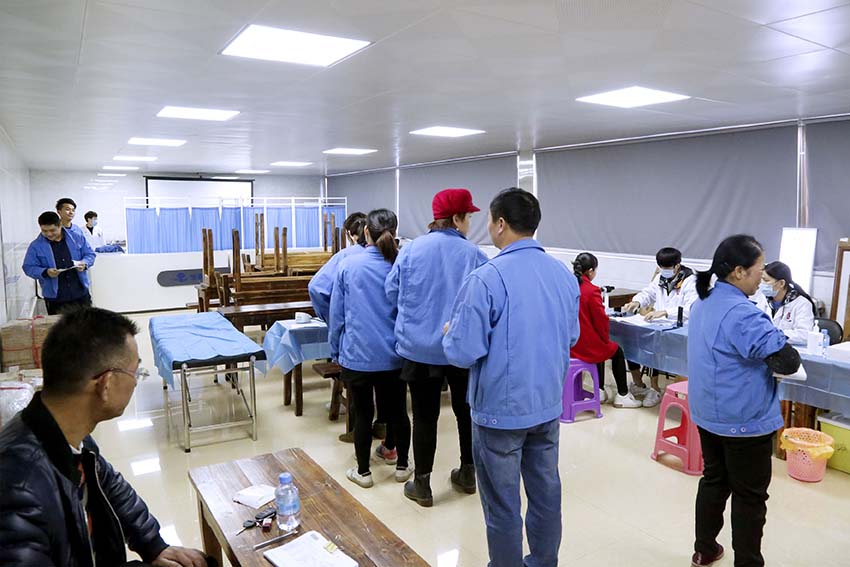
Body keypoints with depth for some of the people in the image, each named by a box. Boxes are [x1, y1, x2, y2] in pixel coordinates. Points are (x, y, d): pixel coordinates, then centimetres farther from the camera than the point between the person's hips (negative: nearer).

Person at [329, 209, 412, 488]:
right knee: (397, 409, 16)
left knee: (362, 413, 11)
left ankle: (363, 471, 24)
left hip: (357, 355, -1)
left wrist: (335, 350, 8)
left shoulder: (348, 265, -8)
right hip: (393, 355, 2)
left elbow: (336, 314, -3)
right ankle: (402, 465, 31)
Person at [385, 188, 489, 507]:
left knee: (424, 415, 10)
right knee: (466, 410, 19)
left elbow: (392, 293, 1)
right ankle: (467, 474, 33)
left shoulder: (411, 250, -5)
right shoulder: (474, 254, -9)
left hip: (419, 348, 0)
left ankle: (422, 485, 19)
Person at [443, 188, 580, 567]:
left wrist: (450, 333, 0)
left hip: (501, 409, -6)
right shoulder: (564, 275, 1)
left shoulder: (486, 278, -21)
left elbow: (462, 353, -21)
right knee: (546, 491, 21)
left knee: (502, 504, 10)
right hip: (548, 404, 7)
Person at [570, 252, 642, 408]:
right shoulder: (591, 291, -19)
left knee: (600, 347, 34)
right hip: (586, 346, -6)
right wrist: (605, 339, 5)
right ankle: (622, 396, 28)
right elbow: (601, 320, -16)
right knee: (617, 351, 21)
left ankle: (600, 391, 39)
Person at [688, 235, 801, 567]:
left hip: (708, 413, 9)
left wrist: (765, 343, 1)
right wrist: (779, 341, -4)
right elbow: (788, 361, -25)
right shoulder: (742, 313, -26)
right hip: (744, 420, -8)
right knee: (750, 496, 8)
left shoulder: (703, 303, 4)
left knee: (714, 480, 21)